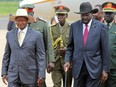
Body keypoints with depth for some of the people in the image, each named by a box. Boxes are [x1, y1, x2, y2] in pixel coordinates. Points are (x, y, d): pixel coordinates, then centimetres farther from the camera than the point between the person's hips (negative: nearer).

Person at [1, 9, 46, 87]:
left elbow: (41, 56, -4)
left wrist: (41, 75, -10)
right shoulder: (10, 34, 8)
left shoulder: (36, 35, -3)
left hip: (30, 75, -2)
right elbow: (7, 55, 13)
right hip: (13, 75, 2)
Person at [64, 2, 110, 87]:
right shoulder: (74, 26, 5)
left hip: (94, 67, -3)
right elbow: (70, 46, 12)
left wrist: (105, 69, -2)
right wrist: (67, 60, -4)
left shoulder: (101, 27, -3)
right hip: (78, 67, 3)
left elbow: (105, 50, -2)